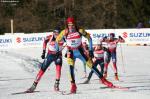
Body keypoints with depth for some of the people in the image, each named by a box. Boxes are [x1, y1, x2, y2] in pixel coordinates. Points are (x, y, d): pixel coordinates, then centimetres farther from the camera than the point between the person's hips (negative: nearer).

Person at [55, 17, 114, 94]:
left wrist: (90, 50, -6)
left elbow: (89, 38, -4)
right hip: (71, 53, 0)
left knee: (91, 65, -1)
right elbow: (57, 40, 1)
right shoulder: (64, 32, -15)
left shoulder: (80, 31, -17)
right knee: (71, 67, -23)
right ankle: (73, 85, -19)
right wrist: (57, 51, 4)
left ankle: (103, 80, 10)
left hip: (80, 52, 0)